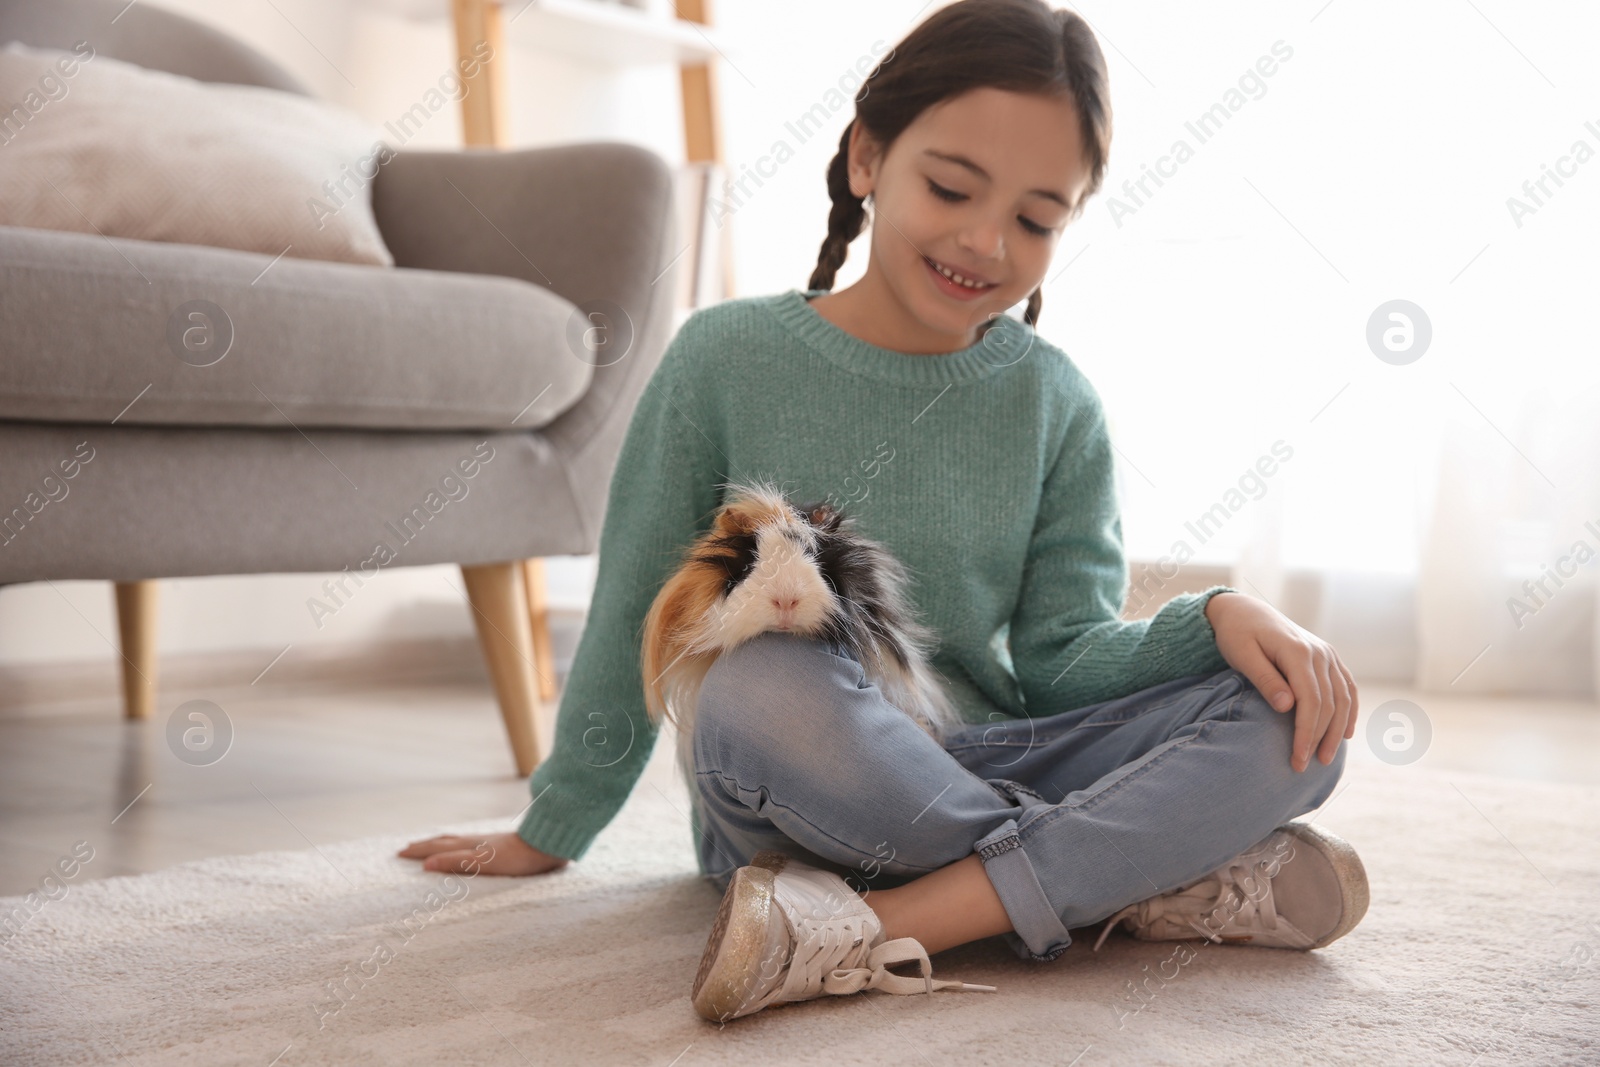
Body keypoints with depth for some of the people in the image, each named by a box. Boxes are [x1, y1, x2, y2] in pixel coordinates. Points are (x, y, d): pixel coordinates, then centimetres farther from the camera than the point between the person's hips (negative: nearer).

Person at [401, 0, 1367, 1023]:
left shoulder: (1054, 402, 4)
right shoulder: (728, 359, -4)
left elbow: (1063, 652, 0)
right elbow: (633, 619, 3)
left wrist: (1218, 615, -19)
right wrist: (550, 833, 10)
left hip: (983, 774, 3)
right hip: (791, 809, -3)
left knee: (1289, 714, -18)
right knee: (762, 690, -38)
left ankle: (883, 931, -29)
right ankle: (1152, 874, -21)